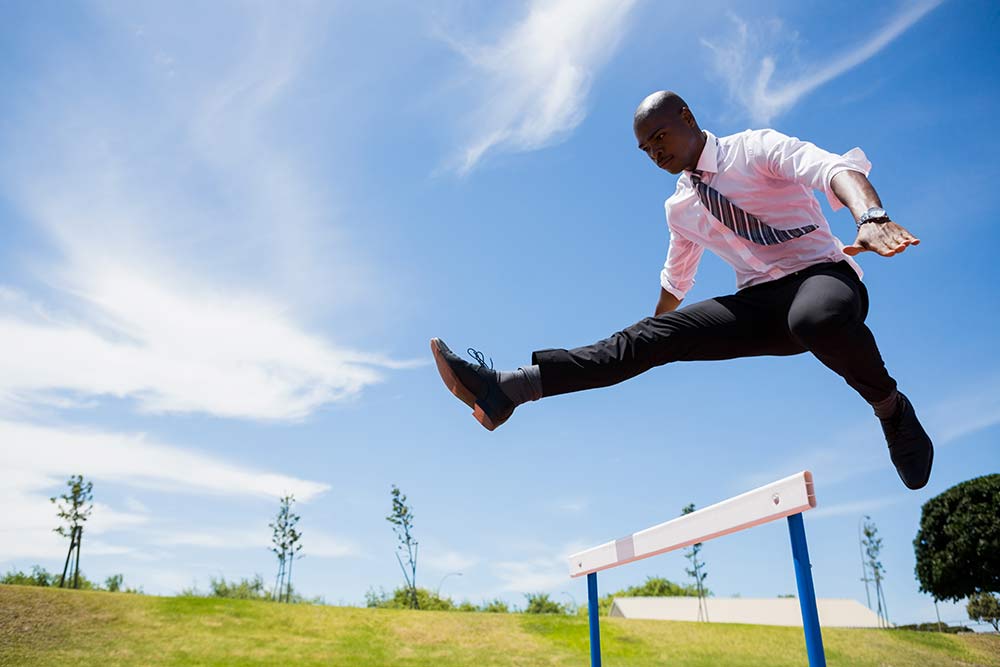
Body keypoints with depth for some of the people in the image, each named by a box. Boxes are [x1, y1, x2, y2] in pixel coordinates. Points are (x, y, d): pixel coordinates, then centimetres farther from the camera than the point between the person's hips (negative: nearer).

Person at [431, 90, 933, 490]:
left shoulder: (756, 148, -6)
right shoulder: (679, 207, 13)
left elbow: (836, 168, -23)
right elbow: (676, 279, 28)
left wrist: (870, 216, -45)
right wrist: (654, 331, 34)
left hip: (821, 276, -5)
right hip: (757, 303, 5)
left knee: (816, 318, -43)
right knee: (651, 337, -14)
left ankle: (891, 409, -14)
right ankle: (505, 390, -22)